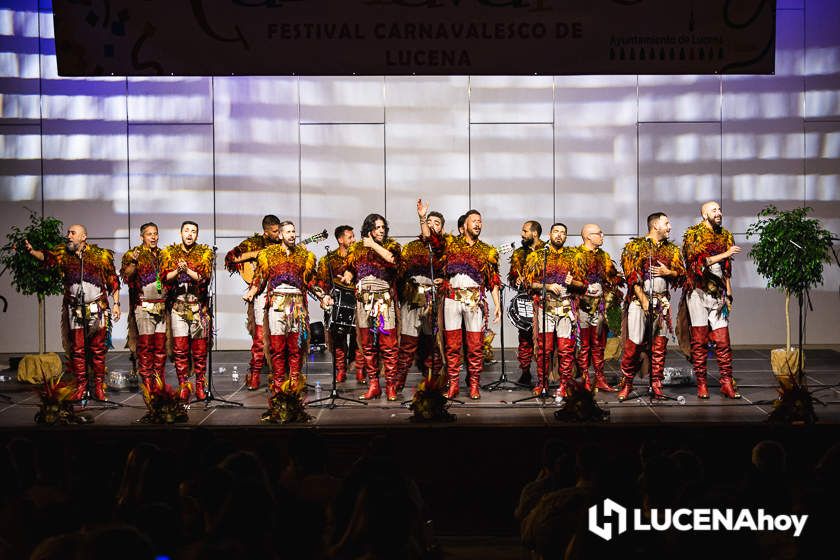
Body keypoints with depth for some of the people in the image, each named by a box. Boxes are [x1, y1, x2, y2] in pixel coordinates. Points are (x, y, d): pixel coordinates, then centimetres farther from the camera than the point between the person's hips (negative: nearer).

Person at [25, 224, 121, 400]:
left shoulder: (101, 255, -1)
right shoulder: (64, 254, 4)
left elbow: (113, 281, 3)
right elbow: (46, 256, -15)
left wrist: (116, 303, -1)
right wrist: (31, 250, -34)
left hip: (98, 310, -2)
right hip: (74, 311, 2)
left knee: (98, 349, 2)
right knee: (77, 349, 5)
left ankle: (99, 386, 9)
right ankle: (80, 387, 12)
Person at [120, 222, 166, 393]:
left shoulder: (163, 255, 16)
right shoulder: (133, 254, 0)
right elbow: (126, 276, -14)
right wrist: (133, 262, -29)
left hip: (162, 306, 5)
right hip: (144, 307, -5)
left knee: (161, 345, 6)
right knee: (145, 344, -5)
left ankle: (160, 383, 11)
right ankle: (147, 384, -2)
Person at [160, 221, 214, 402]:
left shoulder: (205, 252, 4)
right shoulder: (169, 252, 8)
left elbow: (205, 277, -7)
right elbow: (165, 276, -3)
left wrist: (187, 270, -21)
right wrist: (178, 270, -20)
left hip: (199, 305, 0)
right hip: (177, 304, 0)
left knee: (200, 348, 1)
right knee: (180, 348, -2)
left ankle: (200, 385, 10)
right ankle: (183, 385, 5)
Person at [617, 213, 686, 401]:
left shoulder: (671, 249, 16)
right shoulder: (636, 246, 0)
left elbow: (682, 274, 16)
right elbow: (631, 275, -7)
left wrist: (668, 272, -5)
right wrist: (643, 299, -14)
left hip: (662, 302, 5)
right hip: (639, 300, -4)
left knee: (659, 345, 2)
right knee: (634, 343, -8)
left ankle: (656, 386, 7)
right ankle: (626, 384, 2)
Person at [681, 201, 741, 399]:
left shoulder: (725, 236, 15)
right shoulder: (694, 234, -2)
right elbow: (699, 262, -15)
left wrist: (728, 294, 16)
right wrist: (725, 254, -17)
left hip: (718, 294, 4)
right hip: (698, 292, -4)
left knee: (723, 341, -1)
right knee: (699, 340, -1)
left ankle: (727, 383, 2)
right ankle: (701, 384, 5)